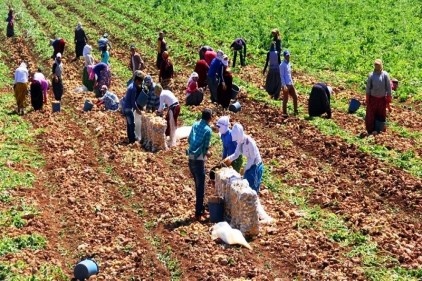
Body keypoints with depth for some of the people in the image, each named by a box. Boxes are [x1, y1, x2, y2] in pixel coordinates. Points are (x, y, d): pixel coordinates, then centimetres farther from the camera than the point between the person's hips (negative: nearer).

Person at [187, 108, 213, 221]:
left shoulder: (195, 125, 8)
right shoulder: (208, 130, -12)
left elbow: (189, 140, 14)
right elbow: (206, 147, -11)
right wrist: (207, 153, 10)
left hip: (191, 158, 7)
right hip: (199, 160, -7)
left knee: (198, 185, 20)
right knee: (200, 187, 1)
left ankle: (200, 208, 31)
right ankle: (198, 213, 3)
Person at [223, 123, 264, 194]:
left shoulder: (250, 142, -29)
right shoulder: (240, 142, -5)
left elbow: (252, 158, -24)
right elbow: (236, 154, 1)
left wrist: (245, 169, -19)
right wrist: (228, 158, -16)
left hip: (256, 166, -8)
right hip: (250, 164, 8)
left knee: (252, 186, 0)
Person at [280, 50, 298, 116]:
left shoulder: (289, 64, 13)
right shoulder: (282, 65, -11)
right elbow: (281, 76, -15)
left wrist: (292, 82, 17)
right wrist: (284, 85, -21)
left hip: (291, 84, 8)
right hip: (286, 85, -8)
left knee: (295, 97, 9)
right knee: (285, 99, -1)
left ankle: (295, 111, 20)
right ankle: (284, 113, 8)